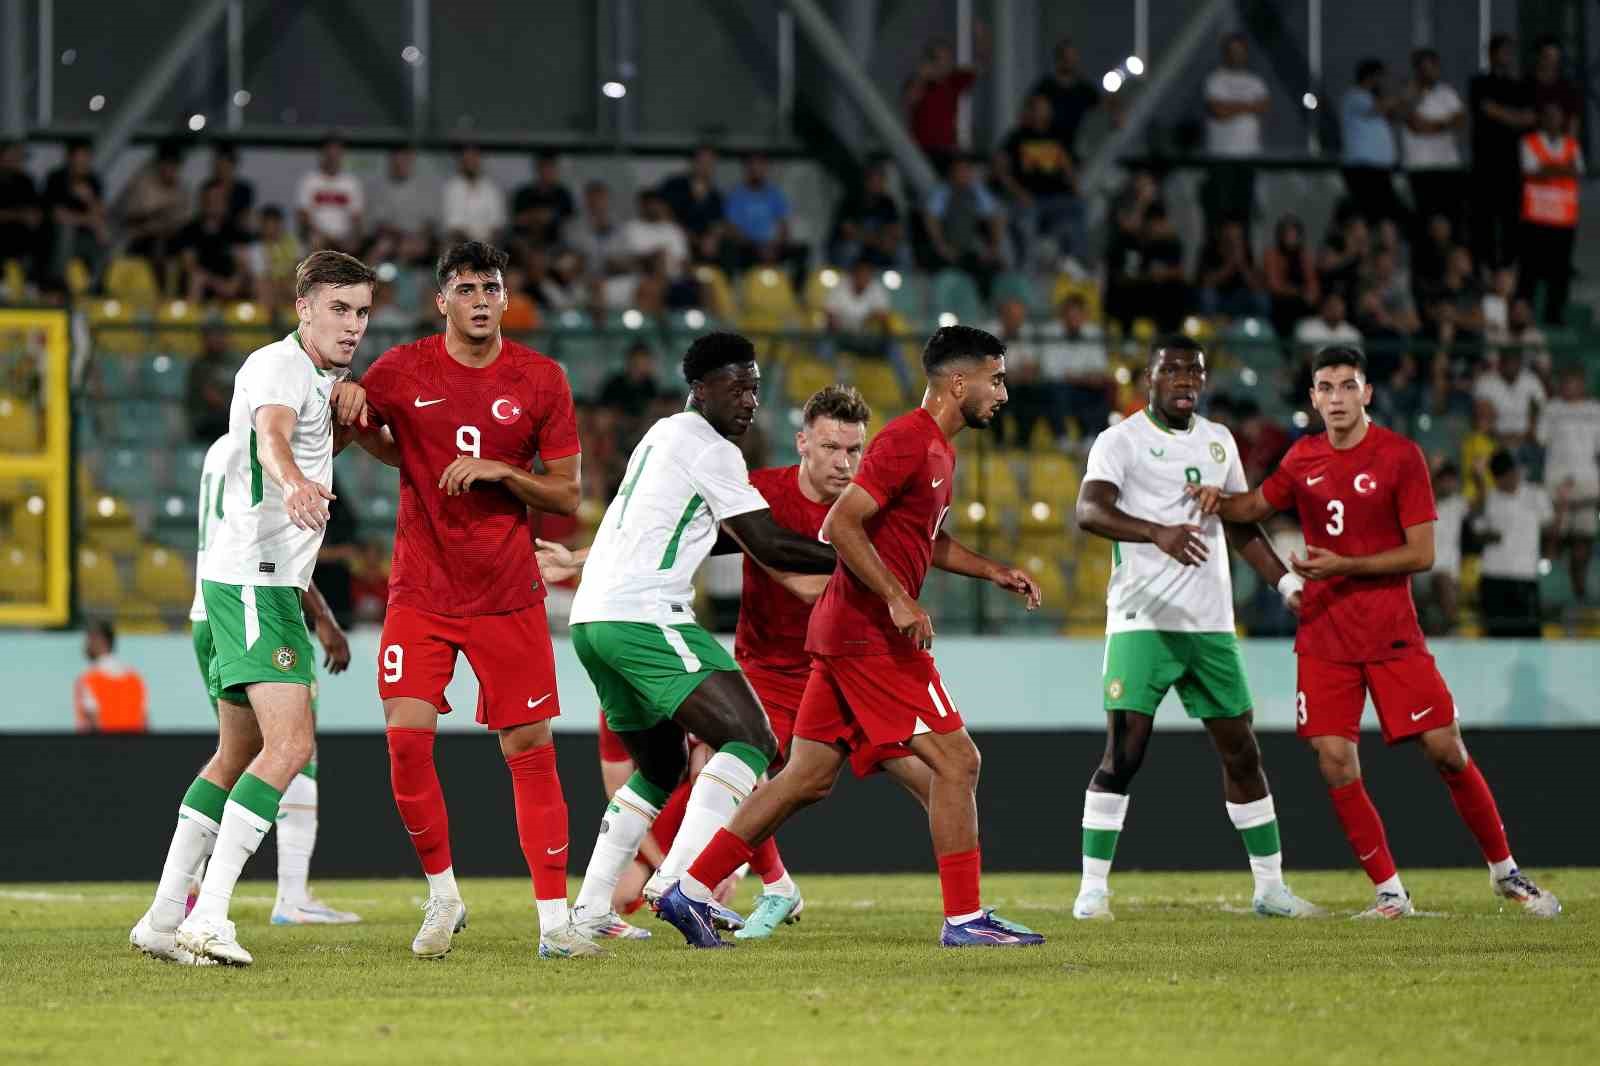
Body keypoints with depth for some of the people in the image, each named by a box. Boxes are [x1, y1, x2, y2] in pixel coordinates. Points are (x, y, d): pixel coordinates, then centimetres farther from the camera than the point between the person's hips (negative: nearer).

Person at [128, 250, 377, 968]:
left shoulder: (318, 375, 17)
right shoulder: (278, 366, -13)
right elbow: (270, 437, -33)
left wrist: (350, 400, 9)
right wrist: (294, 484, -56)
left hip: (273, 585, 11)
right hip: (250, 580, -11)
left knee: (238, 756, 14)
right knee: (289, 743, -20)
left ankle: (164, 918, 18)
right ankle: (207, 917, -25)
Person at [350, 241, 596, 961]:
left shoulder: (540, 379, -1)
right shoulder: (403, 370, -1)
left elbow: (568, 496, 1)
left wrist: (499, 472, -15)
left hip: (508, 596, 0)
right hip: (421, 594, 0)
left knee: (530, 749, -3)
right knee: (406, 738, -11)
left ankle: (554, 921, 1)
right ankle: (442, 896, 9)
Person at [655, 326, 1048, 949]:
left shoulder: (937, 449, 18)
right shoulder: (908, 442, -14)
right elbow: (840, 525, -21)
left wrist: (993, 572, 23)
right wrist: (898, 599, -24)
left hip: (844, 635, 10)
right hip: (871, 635, -10)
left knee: (809, 778, 10)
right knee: (956, 760, -8)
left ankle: (690, 892, 10)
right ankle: (964, 918, -5)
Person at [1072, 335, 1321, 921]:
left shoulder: (1218, 441, 15)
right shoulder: (1121, 440, -6)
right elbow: (1089, 511, -23)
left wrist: (1286, 581, 15)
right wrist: (1158, 533, -39)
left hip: (1211, 625, 6)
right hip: (1142, 622, -6)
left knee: (1242, 752, 8)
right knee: (1123, 755, -12)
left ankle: (1270, 887, 17)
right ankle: (1092, 888, -6)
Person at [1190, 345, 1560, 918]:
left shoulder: (1400, 456, -6)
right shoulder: (1303, 458, 7)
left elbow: (1422, 553, -9)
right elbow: (1256, 505, 24)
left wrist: (1343, 565, -18)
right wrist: (1218, 500, 2)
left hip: (1393, 634, -3)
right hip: (1322, 637, 3)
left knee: (1447, 752, -4)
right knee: (1335, 765, -6)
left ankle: (1504, 870, 13)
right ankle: (1389, 892, 5)